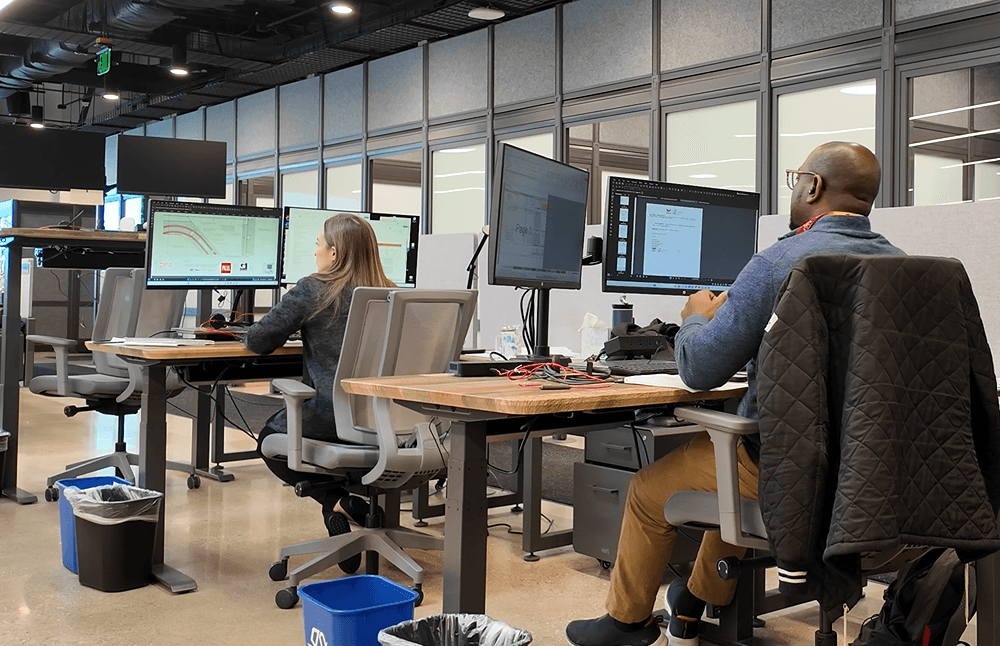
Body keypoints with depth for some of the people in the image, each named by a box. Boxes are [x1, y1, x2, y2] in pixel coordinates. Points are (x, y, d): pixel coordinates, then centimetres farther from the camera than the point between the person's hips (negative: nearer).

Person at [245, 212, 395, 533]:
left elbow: (258, 341, -6)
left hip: (332, 415, -6)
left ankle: (335, 498, 3)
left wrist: (251, 335, 19)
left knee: (270, 437, 24)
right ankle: (355, 497, 16)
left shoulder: (312, 290, -9)